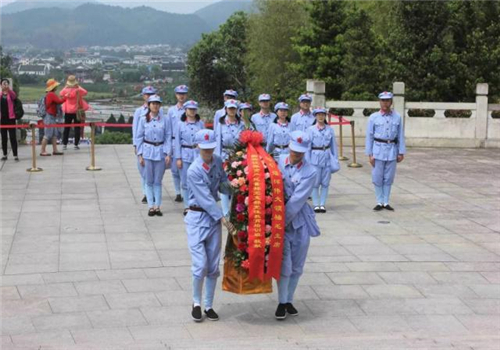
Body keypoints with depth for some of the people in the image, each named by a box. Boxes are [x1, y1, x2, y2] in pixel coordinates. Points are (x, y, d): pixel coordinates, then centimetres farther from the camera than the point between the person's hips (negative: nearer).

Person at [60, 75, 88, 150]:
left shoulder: (66, 90, -10)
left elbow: (61, 94, 12)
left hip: (68, 111, 1)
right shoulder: (79, 90, -13)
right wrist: (79, 87, 9)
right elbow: (85, 92, 7)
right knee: (77, 128, 4)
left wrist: (66, 87, 12)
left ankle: (64, 144, 8)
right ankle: (76, 144, 2)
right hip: (77, 111, -1)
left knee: (66, 128, 9)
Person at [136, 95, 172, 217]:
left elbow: (168, 137, 2)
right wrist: (140, 155, -1)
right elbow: (139, 137, 4)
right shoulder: (143, 120, 2)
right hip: (147, 151, 0)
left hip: (160, 152, 0)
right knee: (149, 181, 4)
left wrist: (168, 154, -5)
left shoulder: (165, 120, 2)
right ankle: (151, 207, 9)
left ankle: (157, 206, 10)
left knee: (158, 181, 4)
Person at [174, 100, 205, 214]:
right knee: (185, 182, 3)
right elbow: (177, 141, 2)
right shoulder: (180, 124, 2)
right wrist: (178, 158, -3)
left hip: (198, 154, 1)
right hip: (185, 154, -1)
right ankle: (187, 206, 12)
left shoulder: (200, 123, 6)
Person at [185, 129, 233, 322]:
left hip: (214, 217, 5)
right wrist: (223, 218, -19)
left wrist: (231, 186, -16)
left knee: (213, 265, 8)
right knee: (201, 265, -9)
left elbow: (224, 185, 8)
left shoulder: (218, 162, 1)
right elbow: (205, 198, -19)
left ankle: (209, 306, 20)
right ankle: (196, 303, 13)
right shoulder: (194, 171, -18)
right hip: (197, 218, -5)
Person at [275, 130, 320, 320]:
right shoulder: (277, 162, -2)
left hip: (299, 222, 1)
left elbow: (297, 201, -12)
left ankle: (289, 300, 25)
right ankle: (282, 303, 9)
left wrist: (283, 220, -14)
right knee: (284, 265, -5)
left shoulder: (310, 172, -7)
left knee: (297, 266, 9)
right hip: (279, 220, -1)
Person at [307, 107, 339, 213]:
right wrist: (307, 161, -3)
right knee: (315, 183, 0)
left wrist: (335, 159, 8)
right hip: (315, 158, -2)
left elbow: (333, 145, 11)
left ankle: (323, 204, 11)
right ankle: (316, 205, 7)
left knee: (325, 183, 4)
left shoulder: (330, 129, 7)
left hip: (327, 158, 2)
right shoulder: (311, 129, 0)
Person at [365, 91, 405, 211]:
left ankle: (386, 202, 15)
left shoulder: (397, 117, 2)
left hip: (392, 149, 1)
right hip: (378, 149, -1)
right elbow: (369, 136, 1)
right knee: (378, 178, 2)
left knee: (389, 178, 6)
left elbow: (400, 135, 5)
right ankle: (379, 202, 12)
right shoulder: (373, 117, -1)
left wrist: (401, 152, 3)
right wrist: (370, 154, -3)